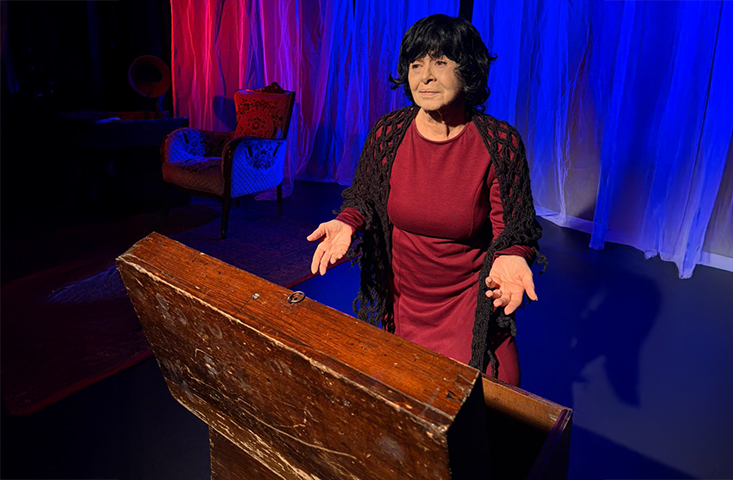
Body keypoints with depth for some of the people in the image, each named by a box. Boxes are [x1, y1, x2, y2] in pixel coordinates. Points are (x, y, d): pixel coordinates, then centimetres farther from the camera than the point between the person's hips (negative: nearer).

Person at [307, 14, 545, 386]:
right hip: (402, 297, 3)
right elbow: (364, 197, 5)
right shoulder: (387, 133, -9)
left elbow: (512, 228, -10)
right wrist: (347, 223, -16)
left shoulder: (500, 143, -16)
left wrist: (510, 256, -31)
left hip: (468, 301, -2)